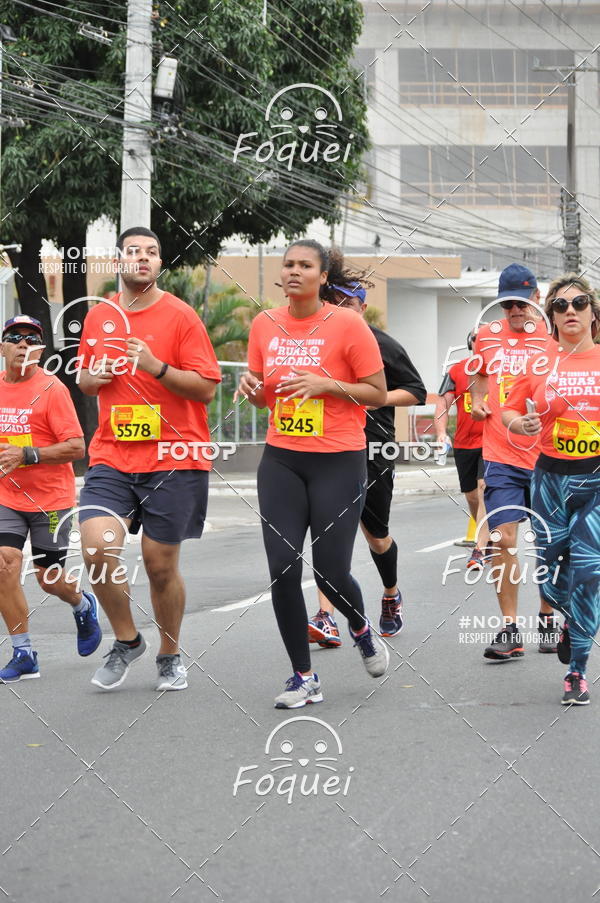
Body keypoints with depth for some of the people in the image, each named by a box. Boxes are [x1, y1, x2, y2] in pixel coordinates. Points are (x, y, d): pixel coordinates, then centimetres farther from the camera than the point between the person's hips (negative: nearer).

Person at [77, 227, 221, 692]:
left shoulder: (181, 316, -3)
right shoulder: (98, 317, 10)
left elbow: (206, 388, -7)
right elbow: (85, 379, 23)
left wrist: (155, 366, -19)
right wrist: (94, 377, 0)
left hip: (173, 460, -3)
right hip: (112, 457, 3)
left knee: (161, 564, 3)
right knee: (97, 546, -16)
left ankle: (170, 655, 26)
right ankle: (126, 640, 7)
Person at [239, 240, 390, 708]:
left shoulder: (348, 324, -8)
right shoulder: (265, 324, 6)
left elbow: (378, 393, -5)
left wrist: (325, 384, -17)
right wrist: (252, 387, -5)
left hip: (339, 462, -4)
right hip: (281, 462, 4)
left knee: (331, 571, -4)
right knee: (282, 569, -4)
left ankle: (362, 631, 32)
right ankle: (304, 678, 9)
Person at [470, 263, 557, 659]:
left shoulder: (555, 337, -3)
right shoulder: (488, 335, 7)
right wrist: (478, 400, 7)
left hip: (546, 458, -1)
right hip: (501, 458, 2)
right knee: (502, 540, -7)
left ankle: (547, 618, 26)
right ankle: (510, 630, -1)